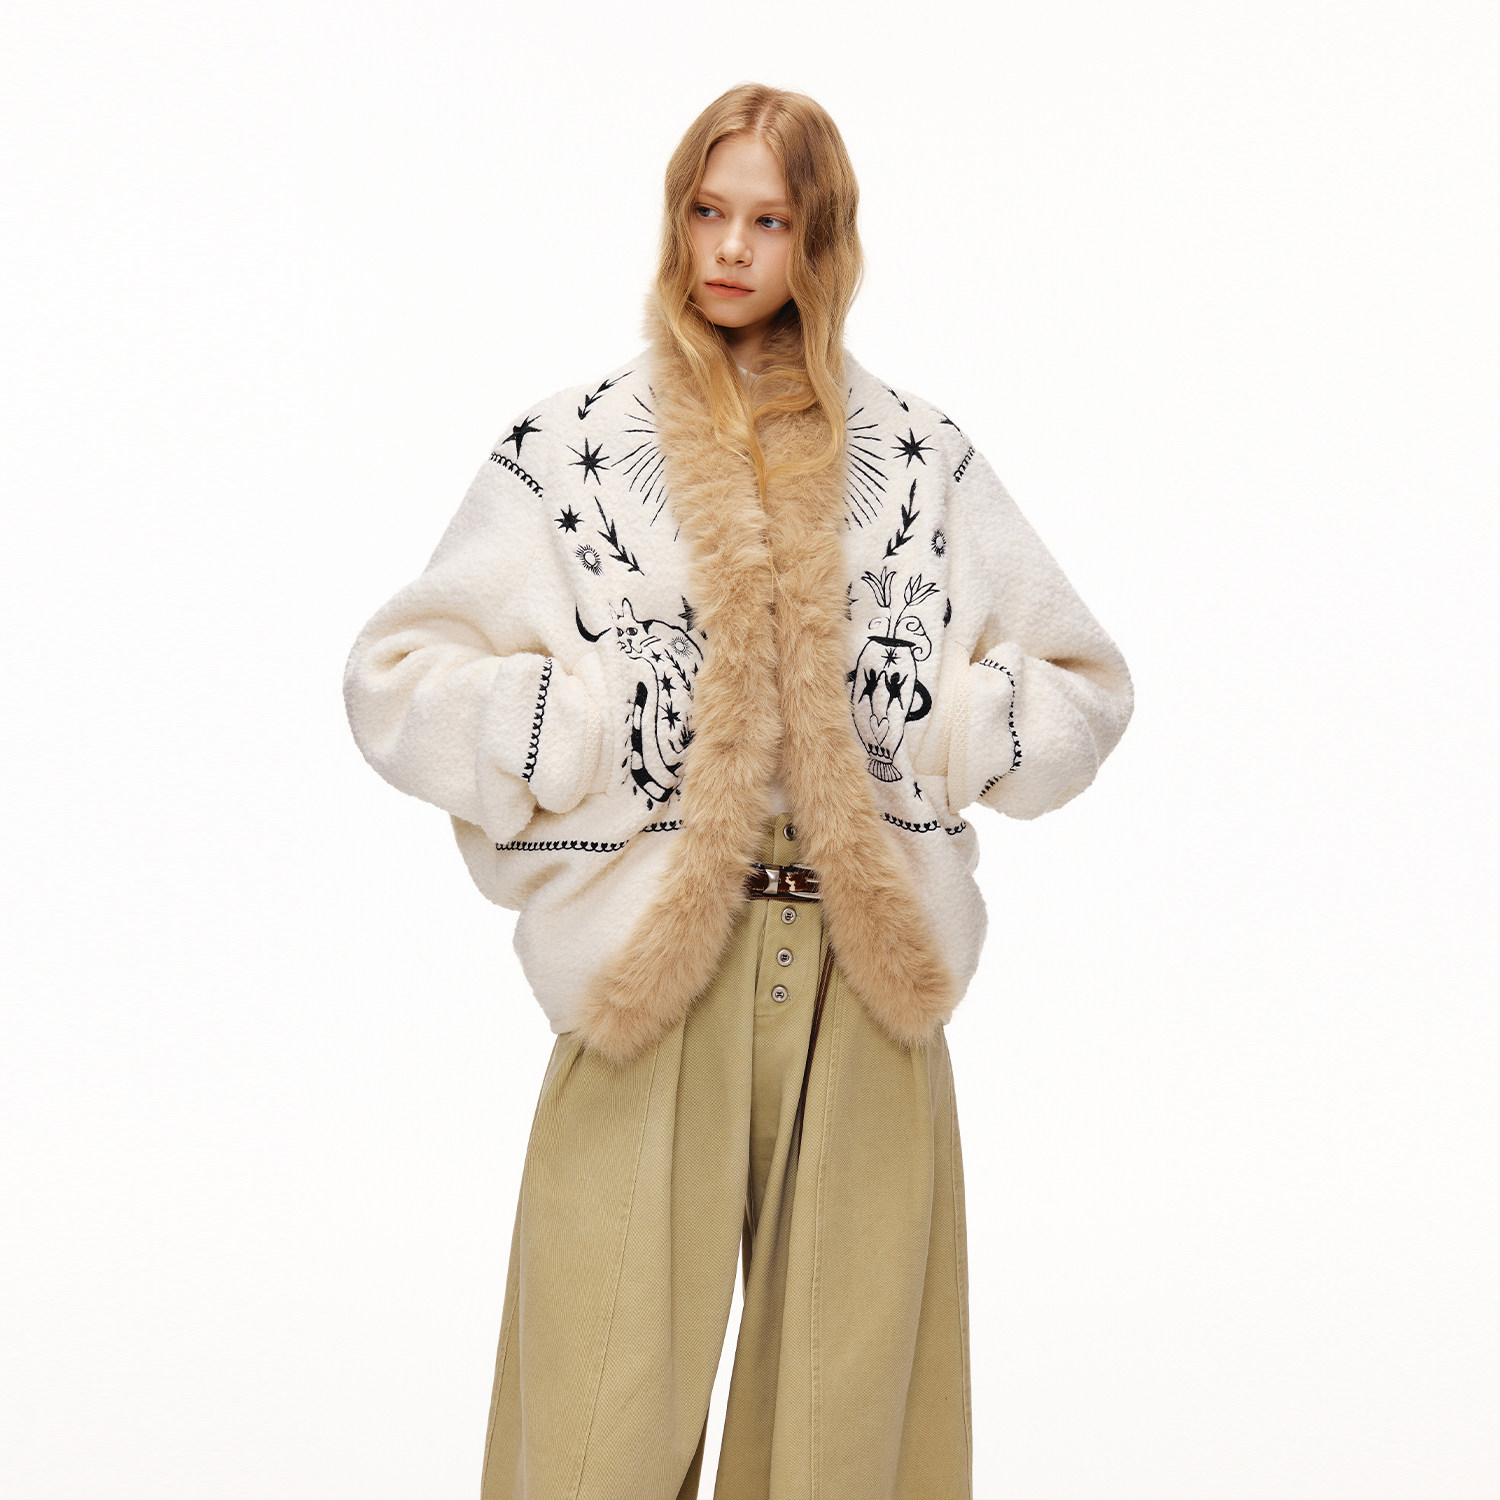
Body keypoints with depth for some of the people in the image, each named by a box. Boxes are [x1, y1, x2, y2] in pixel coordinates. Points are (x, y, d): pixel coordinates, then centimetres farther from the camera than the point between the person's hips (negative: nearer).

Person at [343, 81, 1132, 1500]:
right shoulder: (570, 447, 5)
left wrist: (927, 731, 0)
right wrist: (609, 728, -8)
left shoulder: (921, 456, 11)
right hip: (648, 969, -2)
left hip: (871, 982, 2)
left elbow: (1083, 688, 17)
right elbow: (395, 680, 3)